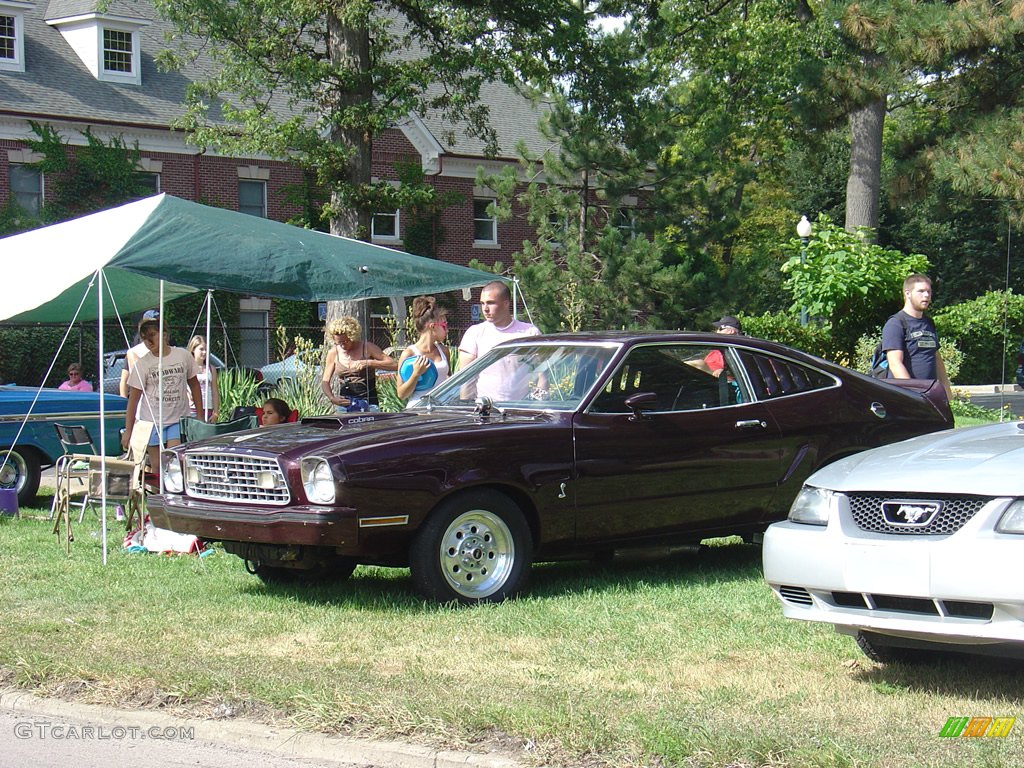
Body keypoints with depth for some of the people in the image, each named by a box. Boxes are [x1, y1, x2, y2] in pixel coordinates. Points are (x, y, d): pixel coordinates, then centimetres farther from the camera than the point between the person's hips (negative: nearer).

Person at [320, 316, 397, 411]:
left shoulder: (367, 348, -2)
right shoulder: (334, 353, 5)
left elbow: (394, 365, -9)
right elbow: (325, 381, 8)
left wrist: (368, 363, -19)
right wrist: (332, 398, -12)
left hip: (368, 402, -2)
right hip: (344, 403, 3)